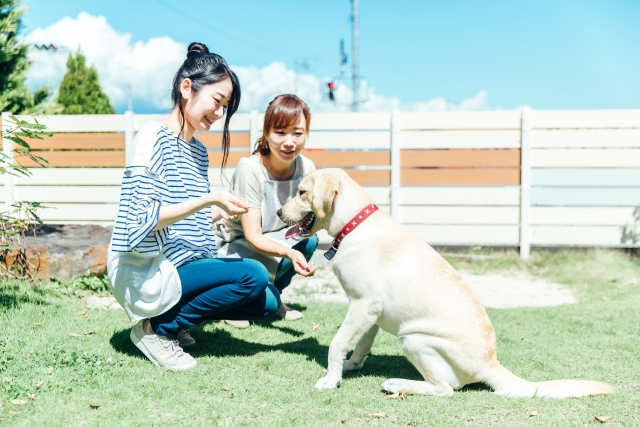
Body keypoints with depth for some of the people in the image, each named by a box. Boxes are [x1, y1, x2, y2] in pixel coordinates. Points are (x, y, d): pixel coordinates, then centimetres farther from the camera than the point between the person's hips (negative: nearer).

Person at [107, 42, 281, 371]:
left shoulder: (198, 150, 13)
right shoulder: (153, 138, -13)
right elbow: (144, 218, -21)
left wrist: (220, 213, -1)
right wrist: (208, 200, -26)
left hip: (183, 267, 9)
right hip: (144, 274, -9)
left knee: (268, 301, 0)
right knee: (253, 274, -20)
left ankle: (170, 318, 9)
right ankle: (157, 329, -7)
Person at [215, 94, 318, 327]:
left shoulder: (307, 168, -11)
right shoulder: (249, 169, -26)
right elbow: (252, 236, -29)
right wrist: (289, 253, -47)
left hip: (277, 239, 5)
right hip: (237, 245, -4)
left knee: (308, 240, -27)